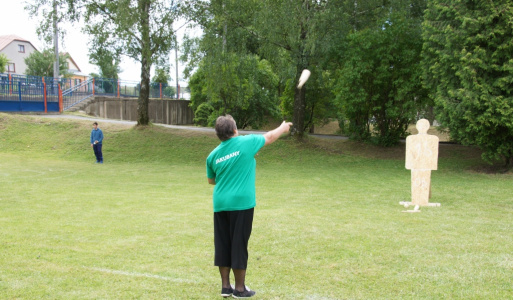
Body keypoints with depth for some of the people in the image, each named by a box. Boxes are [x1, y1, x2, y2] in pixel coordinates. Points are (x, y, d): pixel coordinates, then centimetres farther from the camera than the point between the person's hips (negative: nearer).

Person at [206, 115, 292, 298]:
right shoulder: (246, 142, -4)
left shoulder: (213, 155, 6)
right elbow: (269, 137, 13)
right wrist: (283, 128, 31)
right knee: (239, 245, 2)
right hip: (241, 203, -4)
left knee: (222, 245, 11)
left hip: (220, 204, 4)